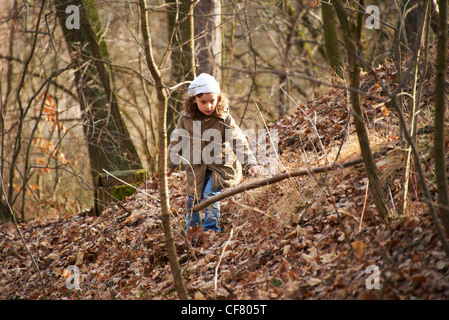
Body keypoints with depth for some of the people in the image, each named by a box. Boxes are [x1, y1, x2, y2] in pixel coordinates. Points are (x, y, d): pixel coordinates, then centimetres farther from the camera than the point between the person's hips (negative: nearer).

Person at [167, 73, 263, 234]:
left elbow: (239, 143, -18)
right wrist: (168, 166, 15)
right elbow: (176, 143, 10)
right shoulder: (186, 119, -5)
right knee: (192, 201, 9)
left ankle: (212, 230, -13)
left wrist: (250, 164, -30)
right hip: (195, 169, 3)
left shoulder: (224, 119, -14)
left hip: (220, 166, -3)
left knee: (210, 194, -24)